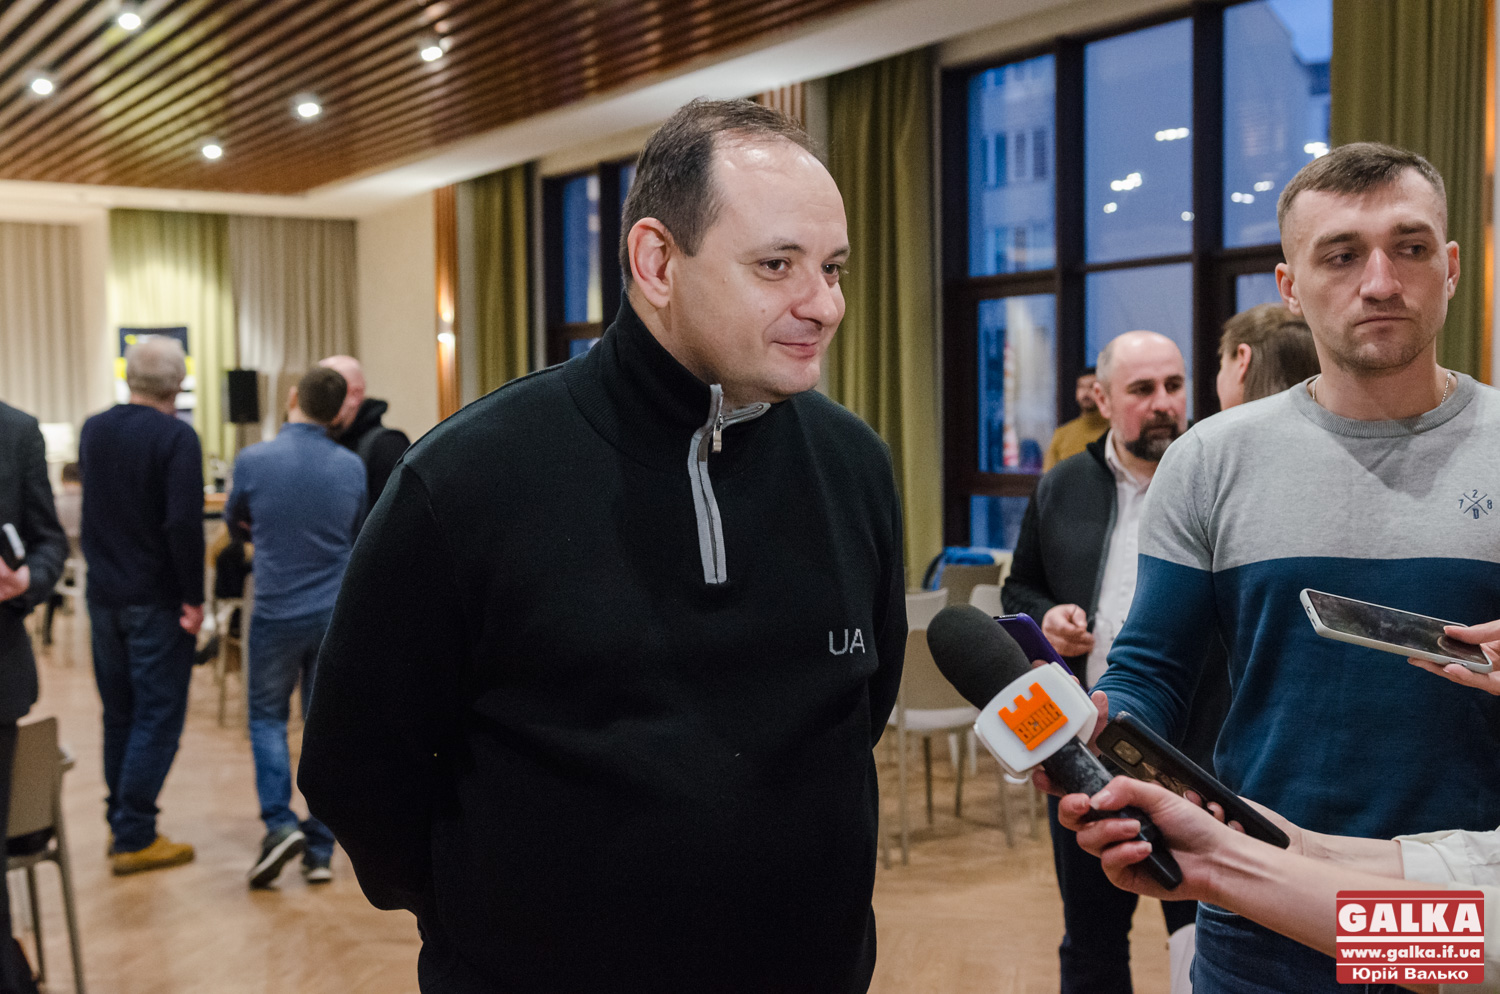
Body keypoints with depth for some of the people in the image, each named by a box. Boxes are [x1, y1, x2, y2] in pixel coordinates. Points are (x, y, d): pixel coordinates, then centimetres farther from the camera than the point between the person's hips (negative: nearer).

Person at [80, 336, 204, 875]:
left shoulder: (93, 430, 6)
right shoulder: (175, 436, -16)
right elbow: (184, 522, -22)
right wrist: (193, 597, -17)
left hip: (103, 595, 7)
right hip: (155, 599, -7)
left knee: (119, 713, 17)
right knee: (158, 716, 1)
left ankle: (120, 822, 25)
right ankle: (134, 839, 2)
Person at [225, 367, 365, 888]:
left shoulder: (253, 460, -9)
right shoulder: (351, 467, -2)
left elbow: (235, 525, 9)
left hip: (277, 611, -2)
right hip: (336, 613, 2)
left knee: (267, 716, 15)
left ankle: (280, 823, -3)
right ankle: (320, 849, 11)